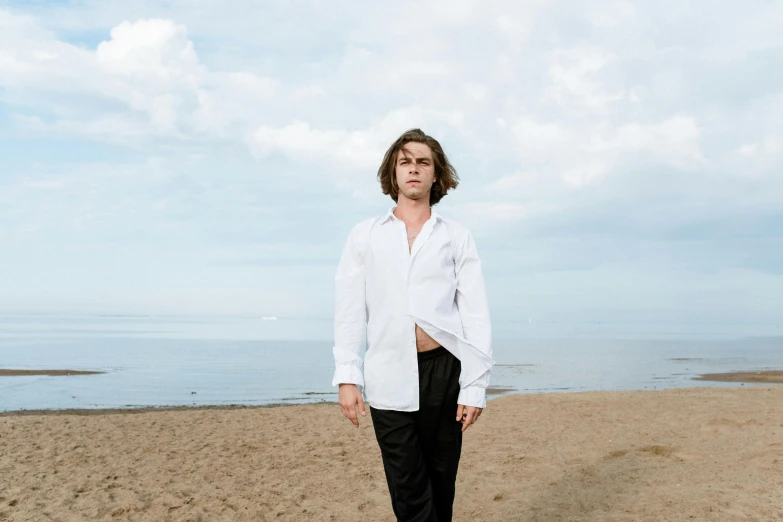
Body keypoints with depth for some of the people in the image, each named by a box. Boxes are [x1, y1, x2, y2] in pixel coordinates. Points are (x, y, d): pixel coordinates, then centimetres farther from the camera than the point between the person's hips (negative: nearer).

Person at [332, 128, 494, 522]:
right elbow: (349, 310, 6)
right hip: (389, 376, 0)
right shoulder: (364, 235, 10)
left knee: (440, 480, 9)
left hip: (444, 369, 0)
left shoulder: (457, 237, 8)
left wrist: (475, 384, -5)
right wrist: (347, 377, -4)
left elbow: (475, 314, 2)